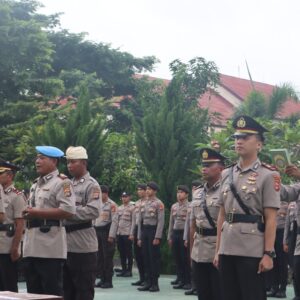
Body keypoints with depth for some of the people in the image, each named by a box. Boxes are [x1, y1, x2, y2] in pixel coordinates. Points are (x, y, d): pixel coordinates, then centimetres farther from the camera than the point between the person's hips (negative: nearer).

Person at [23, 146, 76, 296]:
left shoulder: (62, 182, -7)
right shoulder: (36, 184, 22)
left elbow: (68, 211, -19)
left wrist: (38, 213, -16)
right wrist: (27, 214, 3)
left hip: (50, 247, -9)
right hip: (32, 246, 9)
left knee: (52, 293, -5)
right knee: (33, 292, 11)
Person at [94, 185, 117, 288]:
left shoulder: (112, 205, -8)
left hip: (106, 230, -7)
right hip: (97, 230, 7)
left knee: (107, 257, -4)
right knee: (99, 256, 9)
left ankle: (108, 281, 0)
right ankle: (102, 279, 16)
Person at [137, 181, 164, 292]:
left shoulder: (159, 204, -6)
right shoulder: (143, 204, 14)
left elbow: (161, 221, -12)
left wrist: (157, 237, -18)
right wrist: (139, 237, 12)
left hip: (153, 231, -7)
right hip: (144, 230, 7)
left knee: (154, 257, -3)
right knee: (146, 257, 7)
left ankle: (155, 283, 2)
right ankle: (148, 282, 13)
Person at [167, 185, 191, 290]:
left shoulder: (189, 206, -5)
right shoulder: (174, 206, 14)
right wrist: (170, 237, 12)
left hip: (185, 234, -6)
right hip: (175, 234, 6)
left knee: (186, 259, -2)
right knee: (177, 259, 7)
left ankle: (188, 282, 5)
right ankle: (181, 280, 14)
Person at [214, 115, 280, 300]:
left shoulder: (268, 175, -4)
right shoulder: (226, 174, 12)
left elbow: (271, 219, -8)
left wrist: (268, 253, -13)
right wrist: (218, 250, 12)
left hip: (253, 252, -5)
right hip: (228, 250, 5)